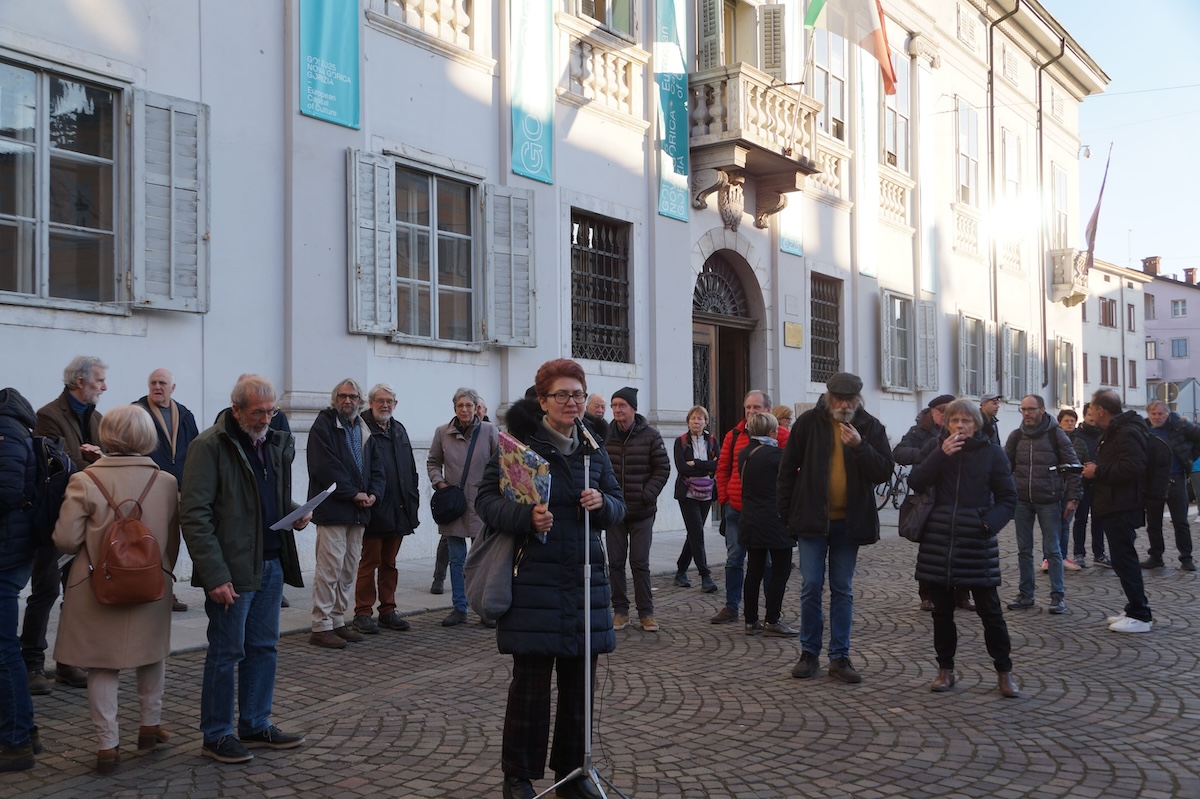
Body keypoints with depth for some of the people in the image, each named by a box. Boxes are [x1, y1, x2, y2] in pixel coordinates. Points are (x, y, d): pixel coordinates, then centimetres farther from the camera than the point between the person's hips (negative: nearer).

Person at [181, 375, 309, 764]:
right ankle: (216, 736, 16)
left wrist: (296, 512, 3)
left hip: (272, 564, 7)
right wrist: (215, 576, -20)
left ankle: (256, 725, 28)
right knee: (226, 652, 3)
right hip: (232, 569, -7)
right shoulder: (210, 446, -11)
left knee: (264, 649, 15)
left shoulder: (275, 443, 12)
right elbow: (194, 515, -15)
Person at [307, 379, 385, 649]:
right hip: (332, 508, -7)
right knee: (330, 568, -8)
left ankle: (339, 621, 20)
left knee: (349, 569, 11)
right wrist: (353, 494, -15)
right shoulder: (324, 425, -5)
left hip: (358, 511, 7)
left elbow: (376, 467, 15)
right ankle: (321, 627, -2)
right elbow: (326, 467, -15)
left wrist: (373, 493, -3)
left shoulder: (364, 430, 17)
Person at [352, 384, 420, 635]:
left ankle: (388, 610, 20)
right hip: (373, 510, -7)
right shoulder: (362, 429, -7)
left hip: (397, 510, 7)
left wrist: (413, 501, 11)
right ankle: (363, 612, 8)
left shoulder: (399, 430, 16)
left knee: (389, 562, 13)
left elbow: (411, 470, 18)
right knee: (369, 562, 0)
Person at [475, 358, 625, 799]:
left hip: (585, 577, 5)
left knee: (580, 680, 10)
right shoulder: (519, 444, -5)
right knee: (531, 681, 0)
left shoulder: (593, 449, 12)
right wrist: (526, 516, -25)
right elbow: (487, 499, -9)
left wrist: (602, 503, -8)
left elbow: (618, 505, 15)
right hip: (534, 578, -5)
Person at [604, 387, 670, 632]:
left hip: (641, 511, -2)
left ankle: (646, 613, 12)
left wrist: (648, 495, -11)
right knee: (615, 562, 7)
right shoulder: (606, 435, -1)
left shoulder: (650, 436, -5)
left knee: (640, 563, 3)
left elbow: (663, 468, -1)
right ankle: (620, 610, 18)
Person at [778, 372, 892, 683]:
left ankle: (839, 657, 15)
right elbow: (788, 468, 1)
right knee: (811, 587, 2)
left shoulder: (871, 427, -1)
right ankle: (809, 652, 14)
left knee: (843, 590, 8)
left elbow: (884, 471, -7)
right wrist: (785, 510, 0)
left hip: (849, 522, 1)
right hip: (813, 518, -1)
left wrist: (860, 445, -21)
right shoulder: (808, 422, -4)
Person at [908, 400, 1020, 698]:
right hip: (938, 541, 2)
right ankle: (945, 669, 21)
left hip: (977, 542, -2)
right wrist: (941, 455, -16)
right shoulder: (938, 449, 7)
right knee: (942, 610, 9)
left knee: (989, 609, 2)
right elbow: (915, 482, -7)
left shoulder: (992, 453, 0)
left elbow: (1008, 498, 1)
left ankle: (1004, 672, 15)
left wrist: (990, 523, -16)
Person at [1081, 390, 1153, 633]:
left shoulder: (1128, 433, -17)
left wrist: (1098, 471, -19)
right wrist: (1094, 469, 9)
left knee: (1124, 559, -8)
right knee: (1123, 559, 15)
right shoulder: (1114, 431, 18)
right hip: (1114, 506, 11)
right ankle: (1135, 610, 23)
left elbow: (1132, 467, -29)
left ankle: (1140, 616, -3)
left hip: (1122, 509, -11)